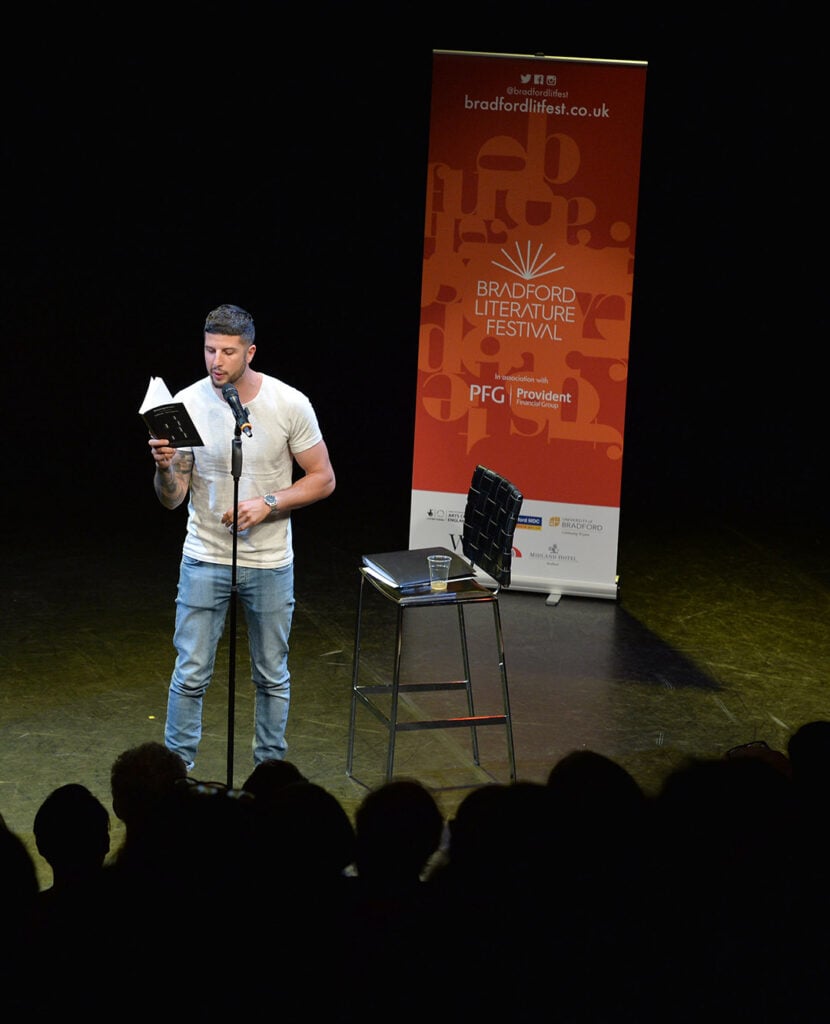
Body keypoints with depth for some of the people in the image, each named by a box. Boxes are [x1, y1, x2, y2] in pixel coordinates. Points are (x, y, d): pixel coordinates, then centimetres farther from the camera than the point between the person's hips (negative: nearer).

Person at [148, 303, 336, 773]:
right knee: (190, 675, 2)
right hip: (204, 560, 0)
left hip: (270, 563, 0)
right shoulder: (187, 404, -9)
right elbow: (172, 499, -5)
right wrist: (165, 466, -28)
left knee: (273, 676, 12)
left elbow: (323, 479, -4)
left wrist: (267, 504, -18)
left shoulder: (290, 404, -11)